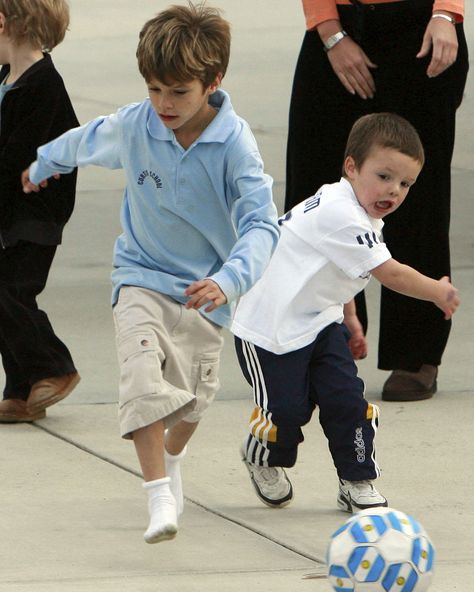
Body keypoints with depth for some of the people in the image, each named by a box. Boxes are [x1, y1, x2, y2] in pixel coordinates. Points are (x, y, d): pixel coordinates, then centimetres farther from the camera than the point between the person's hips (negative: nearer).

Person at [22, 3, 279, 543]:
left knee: (192, 397, 13)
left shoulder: (234, 143, -21)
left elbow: (260, 225, -26)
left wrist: (229, 280, -45)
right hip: (142, 279, 0)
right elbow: (86, 142, 11)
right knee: (144, 378, -23)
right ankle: (160, 496, -25)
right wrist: (43, 165, 32)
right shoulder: (133, 126, -13)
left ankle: (170, 460, 47)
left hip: (204, 290, 0)